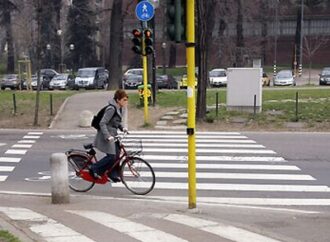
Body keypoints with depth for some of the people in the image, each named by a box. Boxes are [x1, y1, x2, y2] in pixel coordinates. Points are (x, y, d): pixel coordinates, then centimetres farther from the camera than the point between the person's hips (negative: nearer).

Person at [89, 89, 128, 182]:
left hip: (112, 135, 10)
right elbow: (102, 123, -24)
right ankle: (94, 169, 0)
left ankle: (114, 174, 17)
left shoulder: (119, 108, 9)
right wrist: (108, 136, -32)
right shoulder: (111, 109, -21)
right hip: (107, 136, -10)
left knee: (116, 155, 7)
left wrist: (122, 128, 4)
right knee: (111, 156, -13)